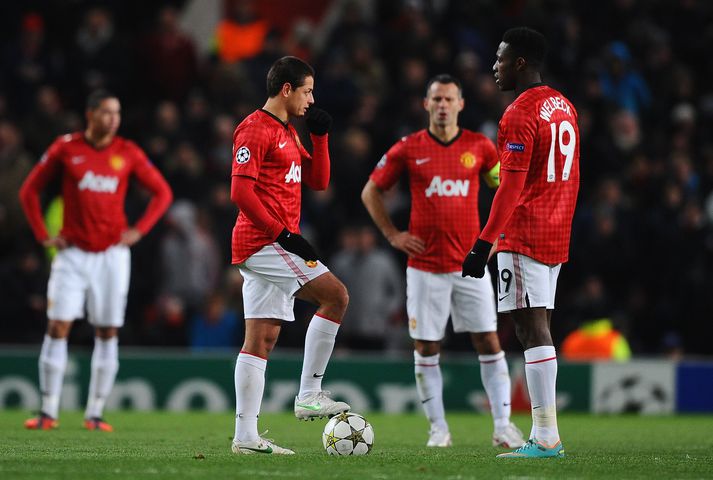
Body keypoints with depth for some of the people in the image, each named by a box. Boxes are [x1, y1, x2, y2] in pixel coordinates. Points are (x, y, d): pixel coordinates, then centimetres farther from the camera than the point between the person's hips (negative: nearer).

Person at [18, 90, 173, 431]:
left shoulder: (128, 153, 1)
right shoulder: (65, 148, -1)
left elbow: (162, 192, 10)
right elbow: (29, 191, 8)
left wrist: (139, 230, -1)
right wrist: (43, 235, 1)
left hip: (112, 254, 1)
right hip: (73, 253, -1)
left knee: (107, 334, 1)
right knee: (57, 328, -7)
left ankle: (95, 414, 7)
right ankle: (48, 412, -2)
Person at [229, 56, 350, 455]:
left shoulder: (288, 133, 20)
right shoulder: (255, 130, -10)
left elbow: (318, 181, 23)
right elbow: (241, 191, -17)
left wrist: (321, 136, 11)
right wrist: (283, 233, -18)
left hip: (271, 244, 10)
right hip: (264, 243, -10)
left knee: (261, 340, 5)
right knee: (336, 296, -12)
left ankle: (246, 436, 3)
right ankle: (309, 395, -8)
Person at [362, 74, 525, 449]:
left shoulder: (480, 147, 2)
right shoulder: (408, 149, 0)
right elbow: (371, 192, 10)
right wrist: (393, 234, 2)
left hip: (470, 262, 0)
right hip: (425, 266, 0)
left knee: (488, 343, -2)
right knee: (426, 348, 1)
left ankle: (503, 425, 1)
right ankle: (438, 428, 10)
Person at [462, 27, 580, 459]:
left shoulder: (520, 114, -13)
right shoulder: (565, 108, 14)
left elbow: (511, 188, -18)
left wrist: (483, 245, -18)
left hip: (524, 236, -9)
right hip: (556, 237, 9)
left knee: (532, 328, -10)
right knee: (539, 328, 11)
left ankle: (546, 436, -14)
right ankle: (544, 435, 9)